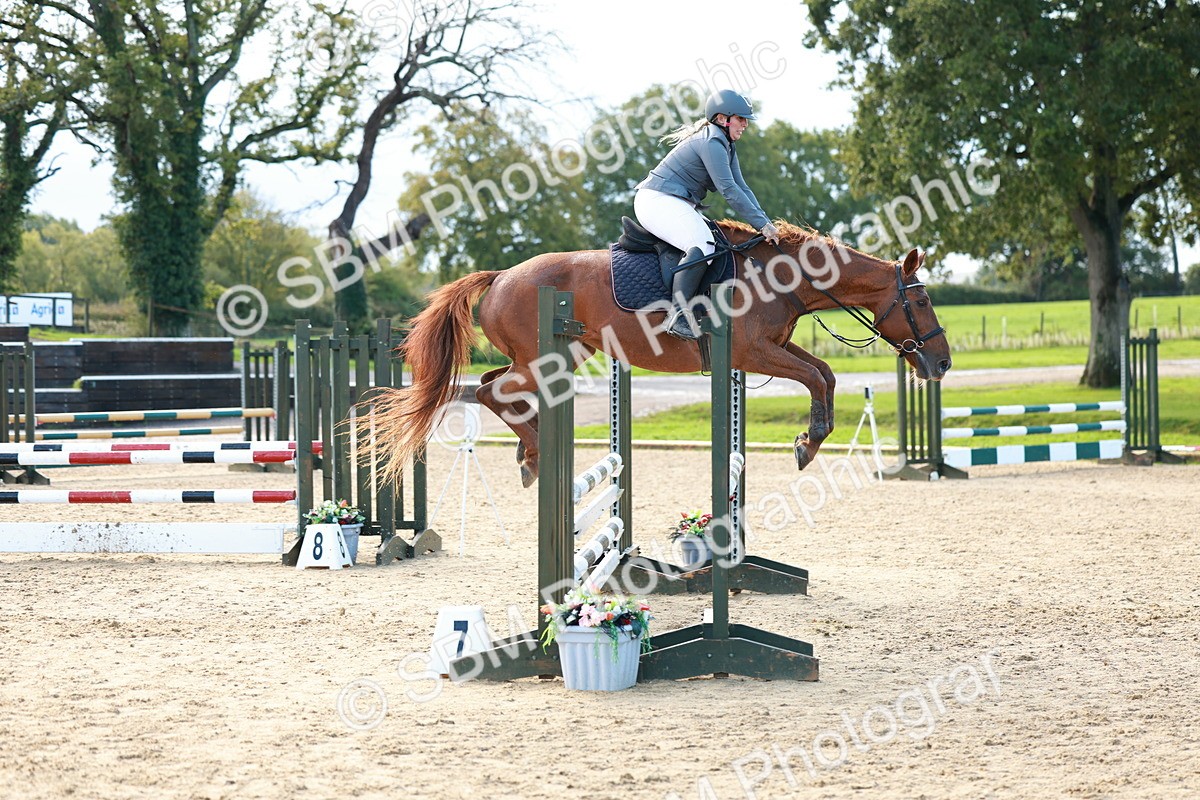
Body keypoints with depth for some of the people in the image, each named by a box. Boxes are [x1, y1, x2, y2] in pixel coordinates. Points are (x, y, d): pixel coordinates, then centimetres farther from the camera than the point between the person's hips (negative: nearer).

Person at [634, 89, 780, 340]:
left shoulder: (725, 145, 16)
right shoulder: (711, 143, -17)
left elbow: (742, 188, 12)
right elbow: (729, 190, -23)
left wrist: (765, 222, -1)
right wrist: (762, 224, -21)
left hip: (677, 205, 12)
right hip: (657, 201, -12)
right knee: (703, 244, -31)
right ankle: (677, 316, -35)